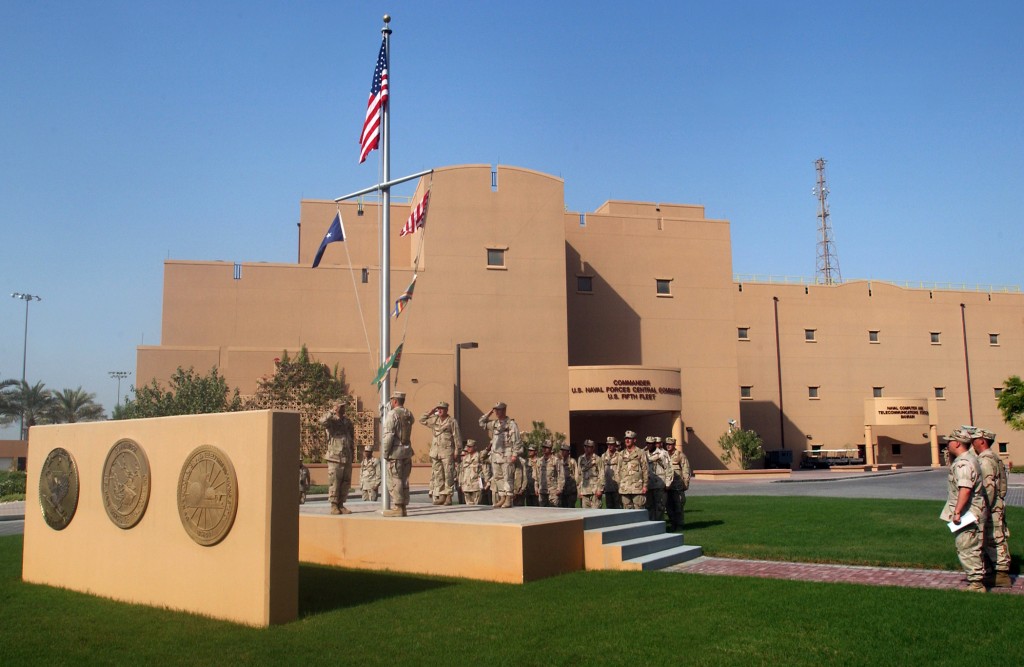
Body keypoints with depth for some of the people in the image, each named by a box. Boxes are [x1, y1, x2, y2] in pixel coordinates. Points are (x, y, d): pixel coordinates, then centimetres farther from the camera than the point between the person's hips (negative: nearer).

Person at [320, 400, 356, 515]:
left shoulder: (348, 421, 16)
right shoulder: (331, 421, -1)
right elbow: (322, 421, -26)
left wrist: (352, 452, 19)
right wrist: (332, 411, -22)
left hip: (347, 457, 6)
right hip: (335, 457, -5)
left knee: (346, 482, 7)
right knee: (334, 482, -5)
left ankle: (341, 505, 14)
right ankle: (334, 505, 2)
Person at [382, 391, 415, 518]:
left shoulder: (392, 414, -11)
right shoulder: (409, 415, 10)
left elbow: (388, 434, -15)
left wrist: (385, 452, -9)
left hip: (395, 451, -7)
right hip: (407, 451, 8)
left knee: (394, 480, -4)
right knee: (404, 480, 11)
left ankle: (398, 508, -5)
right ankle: (403, 507, 13)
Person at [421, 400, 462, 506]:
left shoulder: (452, 421, -1)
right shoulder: (434, 420, 14)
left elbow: (457, 437, -3)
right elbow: (422, 420, 22)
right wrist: (430, 413, 11)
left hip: (447, 452, -5)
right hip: (435, 452, 6)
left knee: (448, 475, -5)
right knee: (437, 475, 5)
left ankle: (448, 496, -2)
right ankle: (441, 496, 10)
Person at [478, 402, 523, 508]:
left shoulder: (511, 423, -6)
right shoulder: (494, 423, 14)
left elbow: (517, 441, -9)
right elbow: (482, 423, 23)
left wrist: (515, 454, -15)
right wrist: (489, 413, 12)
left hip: (507, 455, -7)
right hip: (495, 455, 7)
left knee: (507, 478, -5)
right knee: (497, 477, 9)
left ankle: (508, 500, -2)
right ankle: (502, 498, 16)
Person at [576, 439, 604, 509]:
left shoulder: (598, 459, 1)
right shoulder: (581, 459, 14)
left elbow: (602, 475, -2)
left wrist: (600, 489, -8)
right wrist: (579, 490, 12)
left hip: (595, 491, -4)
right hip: (584, 491, 4)